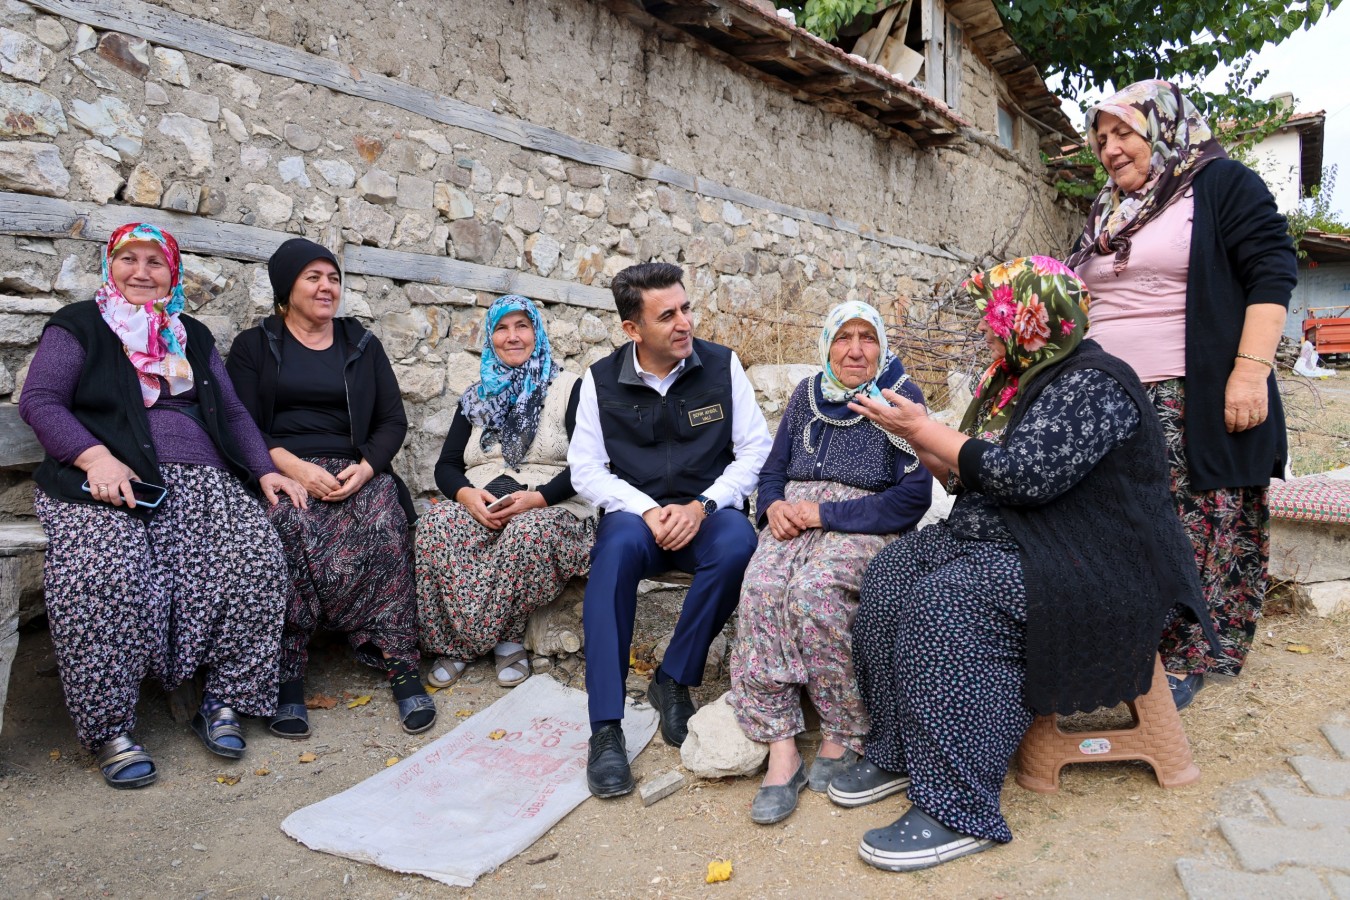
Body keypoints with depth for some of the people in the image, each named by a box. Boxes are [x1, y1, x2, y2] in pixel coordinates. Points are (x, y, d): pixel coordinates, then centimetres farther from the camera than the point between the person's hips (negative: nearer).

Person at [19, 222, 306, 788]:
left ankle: (222, 702, -12)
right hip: (109, 483, -3)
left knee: (256, 560, -25)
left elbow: (233, 413, 20)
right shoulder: (77, 326, 14)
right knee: (105, 575, -33)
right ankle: (110, 730, -18)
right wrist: (95, 457, -17)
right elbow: (39, 401, 2)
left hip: (201, 482, 3)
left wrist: (266, 471, 3)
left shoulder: (193, 337, 25)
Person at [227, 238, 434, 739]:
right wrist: (294, 466, -17)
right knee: (293, 528, -36)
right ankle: (288, 677, -29)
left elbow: (393, 420, 12)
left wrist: (365, 468, -8)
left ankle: (403, 669, -28)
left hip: (355, 473, 1)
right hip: (281, 472, -1)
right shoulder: (254, 345, 14)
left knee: (382, 529, -33)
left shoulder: (361, 344, 20)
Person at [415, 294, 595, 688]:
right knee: (435, 526, -30)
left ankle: (506, 639, -19)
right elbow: (446, 466, 15)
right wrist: (466, 494, -9)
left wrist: (537, 497, -19)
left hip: (550, 510, -3)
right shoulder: (476, 397, 20)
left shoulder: (569, 389, 7)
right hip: (479, 509, 4)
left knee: (529, 532, -39)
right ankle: (451, 644, -19)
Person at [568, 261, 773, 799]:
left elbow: (756, 450, 1)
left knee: (737, 542, -34)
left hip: (708, 511, 1)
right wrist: (647, 510, -16)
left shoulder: (722, 366, 2)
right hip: (636, 512, 0)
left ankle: (674, 681, -15)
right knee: (619, 543, -35)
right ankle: (606, 727, -31)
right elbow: (585, 469, 1)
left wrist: (702, 506, -13)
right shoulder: (601, 381, 2)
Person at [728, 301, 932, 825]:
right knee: (761, 587, -28)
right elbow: (774, 469, 21)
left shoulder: (901, 396, 1)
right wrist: (774, 505, -4)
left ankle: (842, 738, -16)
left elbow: (913, 497, -7)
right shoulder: (807, 394, 16)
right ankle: (781, 751, -26)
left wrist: (825, 512, -13)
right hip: (797, 515, 4)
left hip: (866, 522, -4)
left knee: (815, 588, -34)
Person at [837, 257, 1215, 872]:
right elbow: (972, 479, 16)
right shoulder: (1015, 380, 14)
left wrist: (924, 430, -18)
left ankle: (958, 809, -23)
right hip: (998, 540, 10)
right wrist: (923, 443, -2)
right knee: (889, 576, -8)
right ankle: (897, 752, -2)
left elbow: (1023, 475, -26)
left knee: (944, 603, -30)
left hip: (1086, 565, -10)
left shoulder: (1091, 383, -15)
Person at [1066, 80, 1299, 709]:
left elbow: (1272, 272, -8)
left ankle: (1185, 659, 10)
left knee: (1198, 529, -1)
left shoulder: (1221, 184, 1)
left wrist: (1251, 371, -18)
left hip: (1196, 401, -6)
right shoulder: (1106, 214, 20)